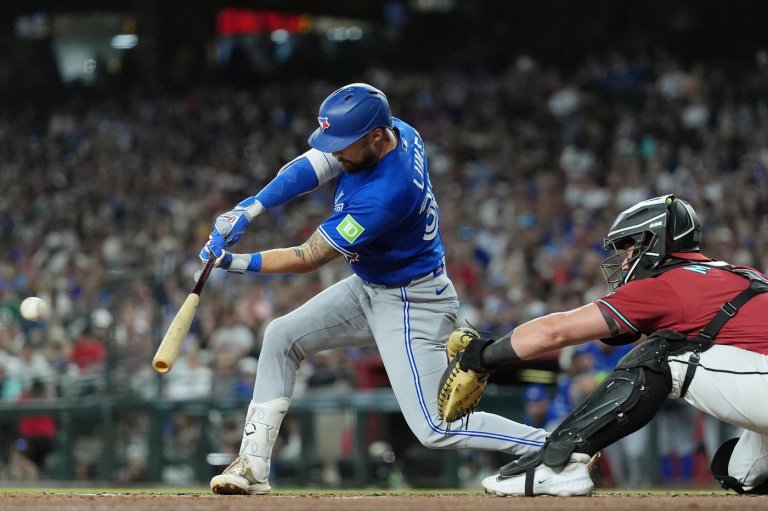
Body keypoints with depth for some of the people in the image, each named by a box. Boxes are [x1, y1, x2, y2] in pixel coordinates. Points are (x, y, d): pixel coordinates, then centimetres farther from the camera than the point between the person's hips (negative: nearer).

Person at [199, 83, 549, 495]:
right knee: (282, 336, 10)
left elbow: (308, 259, -26)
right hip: (369, 288, 10)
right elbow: (310, 168, -8)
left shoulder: (387, 193, -35)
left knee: (435, 429, -12)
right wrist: (248, 210, -19)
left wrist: (236, 263, -24)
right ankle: (253, 466, 13)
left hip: (412, 304, -10)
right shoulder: (398, 131, -11)